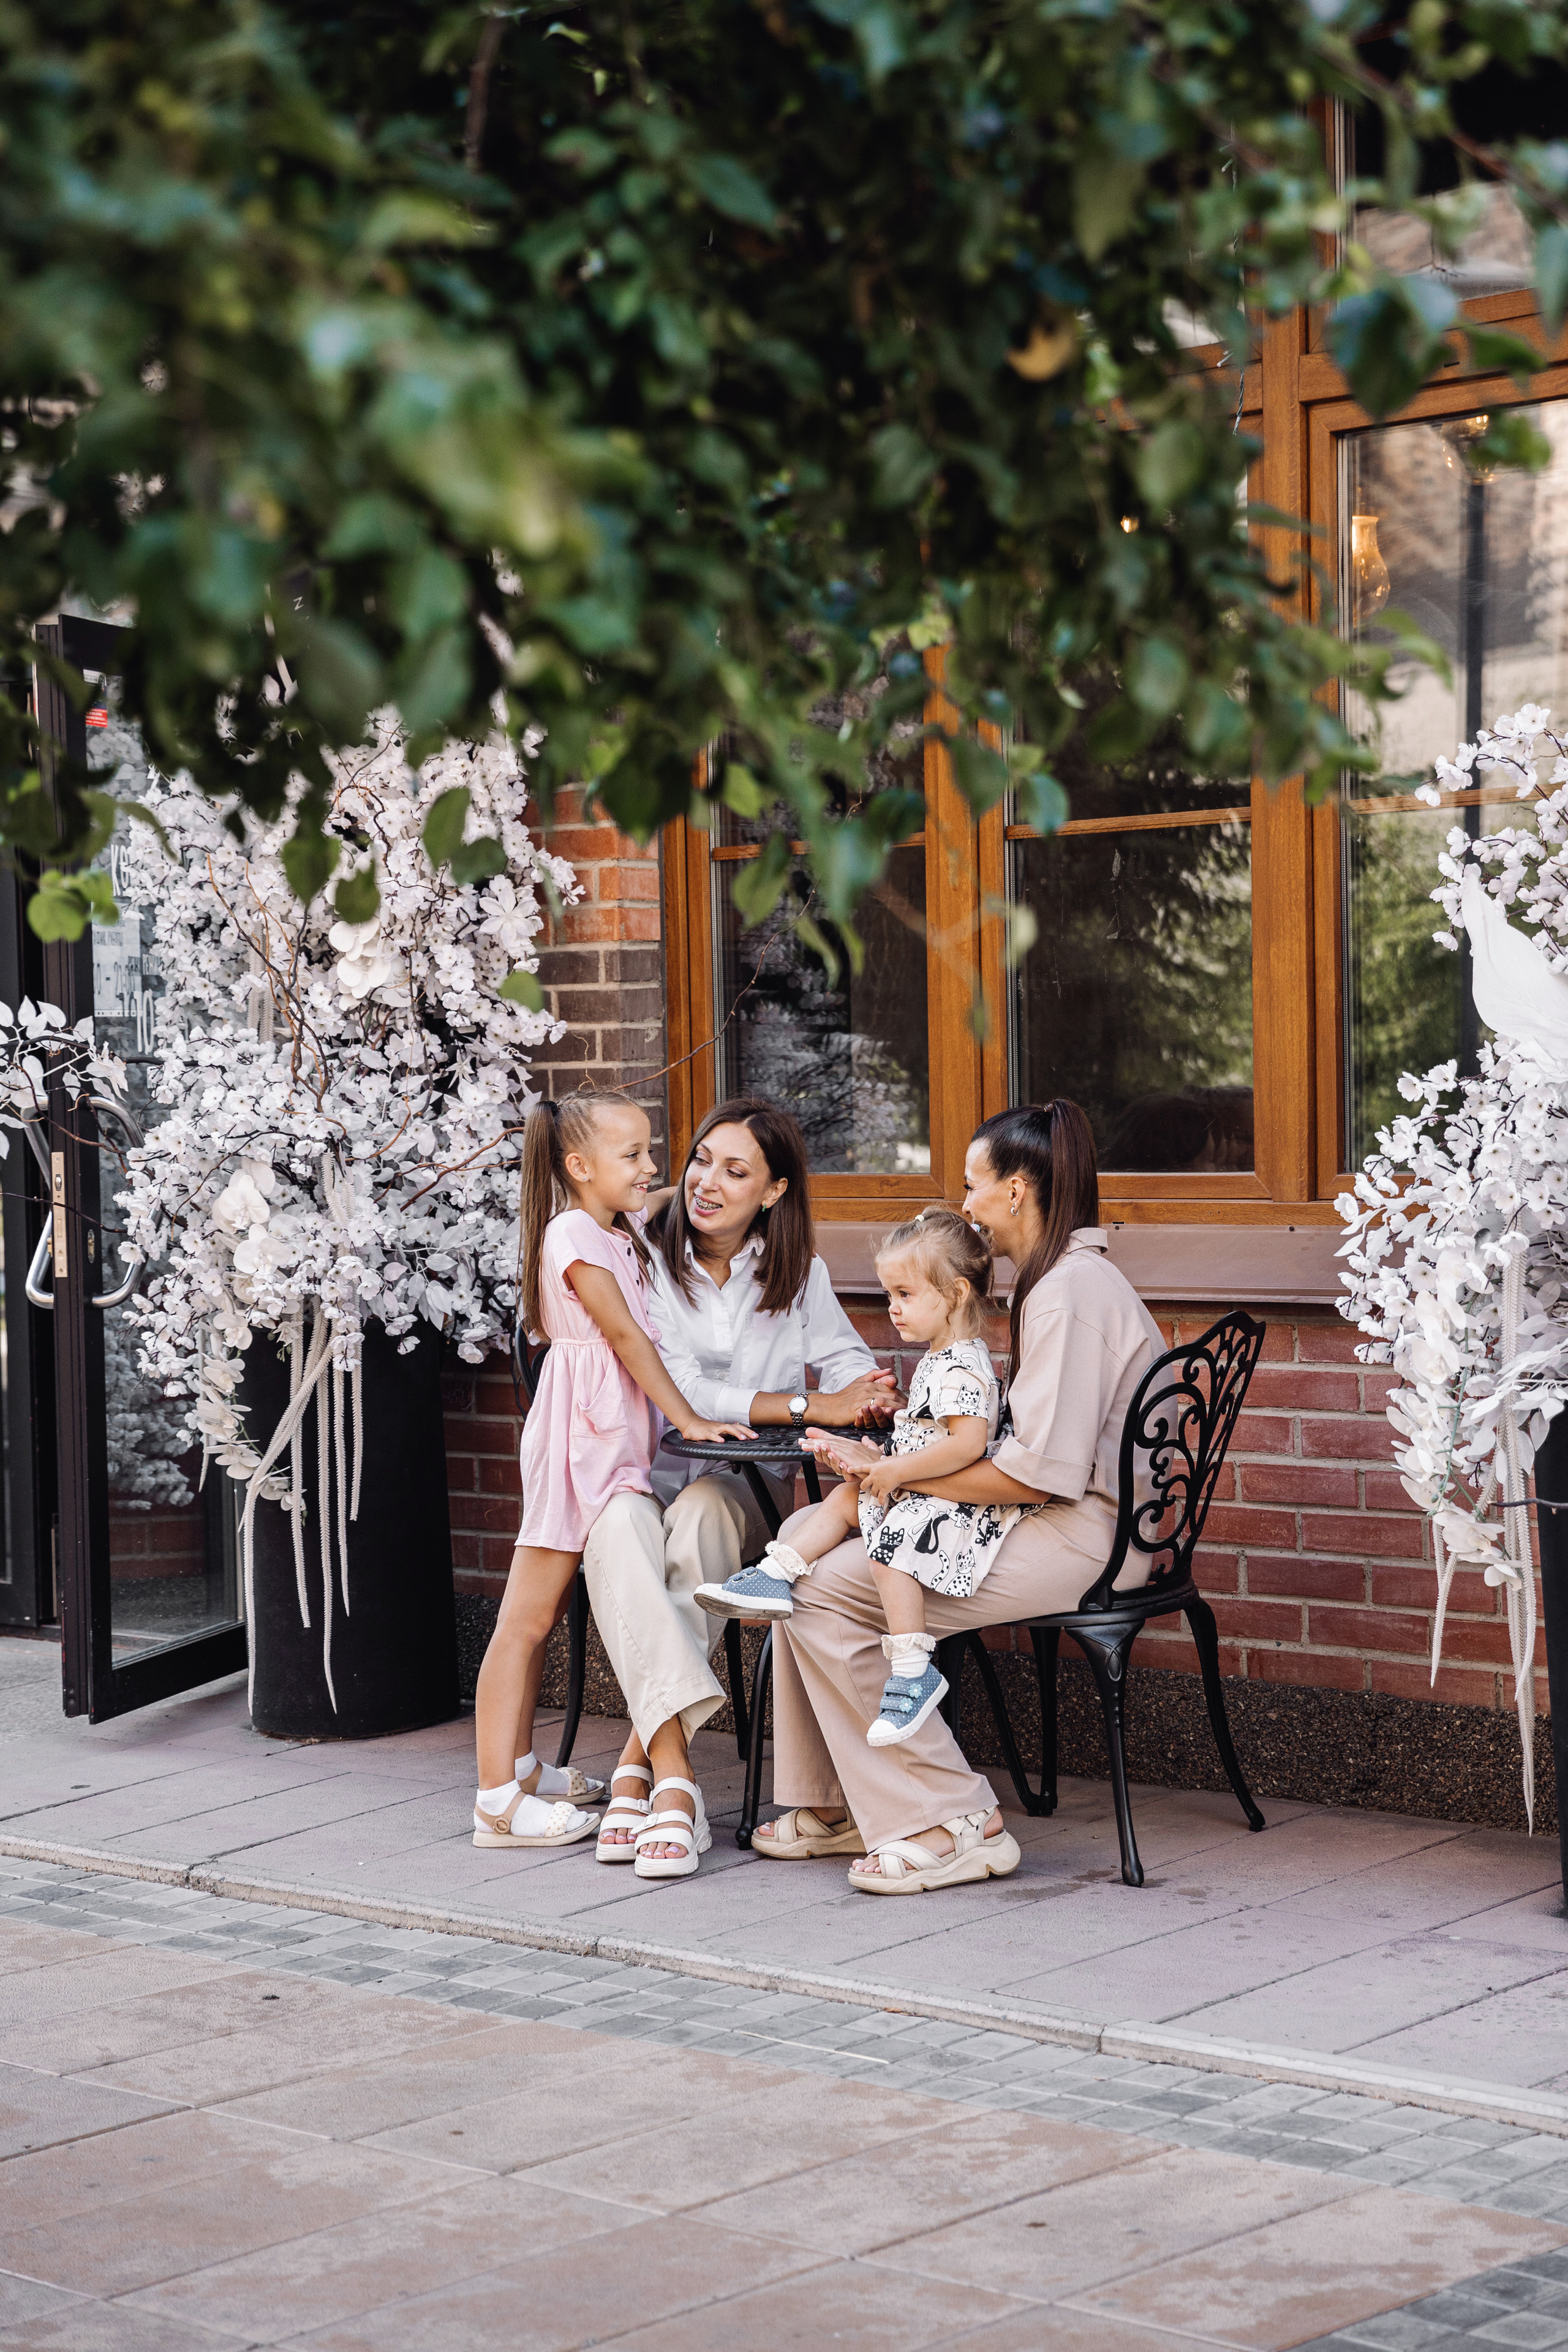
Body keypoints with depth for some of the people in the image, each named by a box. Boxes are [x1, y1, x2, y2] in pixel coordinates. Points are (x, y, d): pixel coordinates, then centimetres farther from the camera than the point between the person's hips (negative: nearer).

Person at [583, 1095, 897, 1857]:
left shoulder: (797, 1273, 9)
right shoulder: (645, 1262, -3)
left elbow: (845, 1364, 1)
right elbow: (677, 1394, -15)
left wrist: (869, 1390, -25)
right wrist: (806, 1406, -22)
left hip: (747, 1489, 2)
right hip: (644, 1473, -1)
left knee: (699, 1515, -34)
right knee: (620, 1521, -37)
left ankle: (639, 1760, -33)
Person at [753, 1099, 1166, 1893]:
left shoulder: (1071, 1292, -16)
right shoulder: (1062, 1278, 18)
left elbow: (1044, 1472, -23)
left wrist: (902, 1475, -16)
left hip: (1081, 1538, -11)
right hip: (1056, 1519, 11)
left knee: (821, 1593, -16)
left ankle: (951, 1823, -12)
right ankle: (834, 1803, 10)